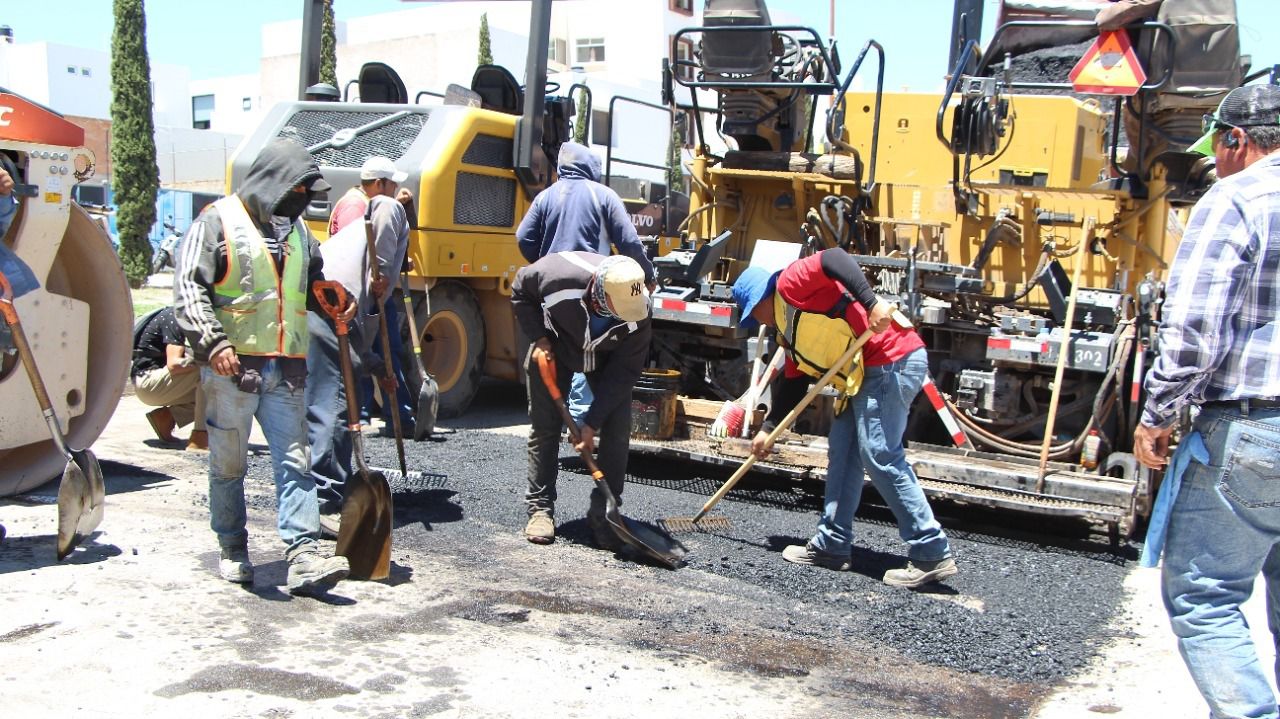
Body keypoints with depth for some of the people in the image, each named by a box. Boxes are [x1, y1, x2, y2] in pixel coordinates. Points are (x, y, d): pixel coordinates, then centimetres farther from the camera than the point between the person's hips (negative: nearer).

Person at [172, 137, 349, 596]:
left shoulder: (296, 229, 17)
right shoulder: (219, 222, -3)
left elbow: (314, 282, 32)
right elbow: (188, 288, -10)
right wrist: (212, 342, -22)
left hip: (286, 368, 5)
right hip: (231, 367, -5)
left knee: (294, 463, -3)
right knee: (229, 466, 7)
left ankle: (304, 559, -7)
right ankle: (233, 552, 22)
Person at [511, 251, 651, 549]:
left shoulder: (637, 314, -34)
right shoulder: (561, 275, -39)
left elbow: (624, 372, -24)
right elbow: (520, 289, -15)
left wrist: (592, 423, -25)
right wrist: (539, 338, -21)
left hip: (608, 357, 1)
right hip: (554, 347, 0)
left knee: (617, 431, -9)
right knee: (544, 427, -2)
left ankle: (603, 513, 1)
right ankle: (540, 508, 8)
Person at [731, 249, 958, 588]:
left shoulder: (789, 284, -4)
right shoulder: (791, 329, 23)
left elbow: (833, 259, -20)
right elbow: (793, 381, 26)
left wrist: (871, 302, -29)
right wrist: (768, 429, 25)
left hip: (893, 361, -11)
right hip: (868, 372, 11)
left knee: (880, 457, -11)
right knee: (843, 451, 12)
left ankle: (932, 554, -6)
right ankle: (833, 545, 20)